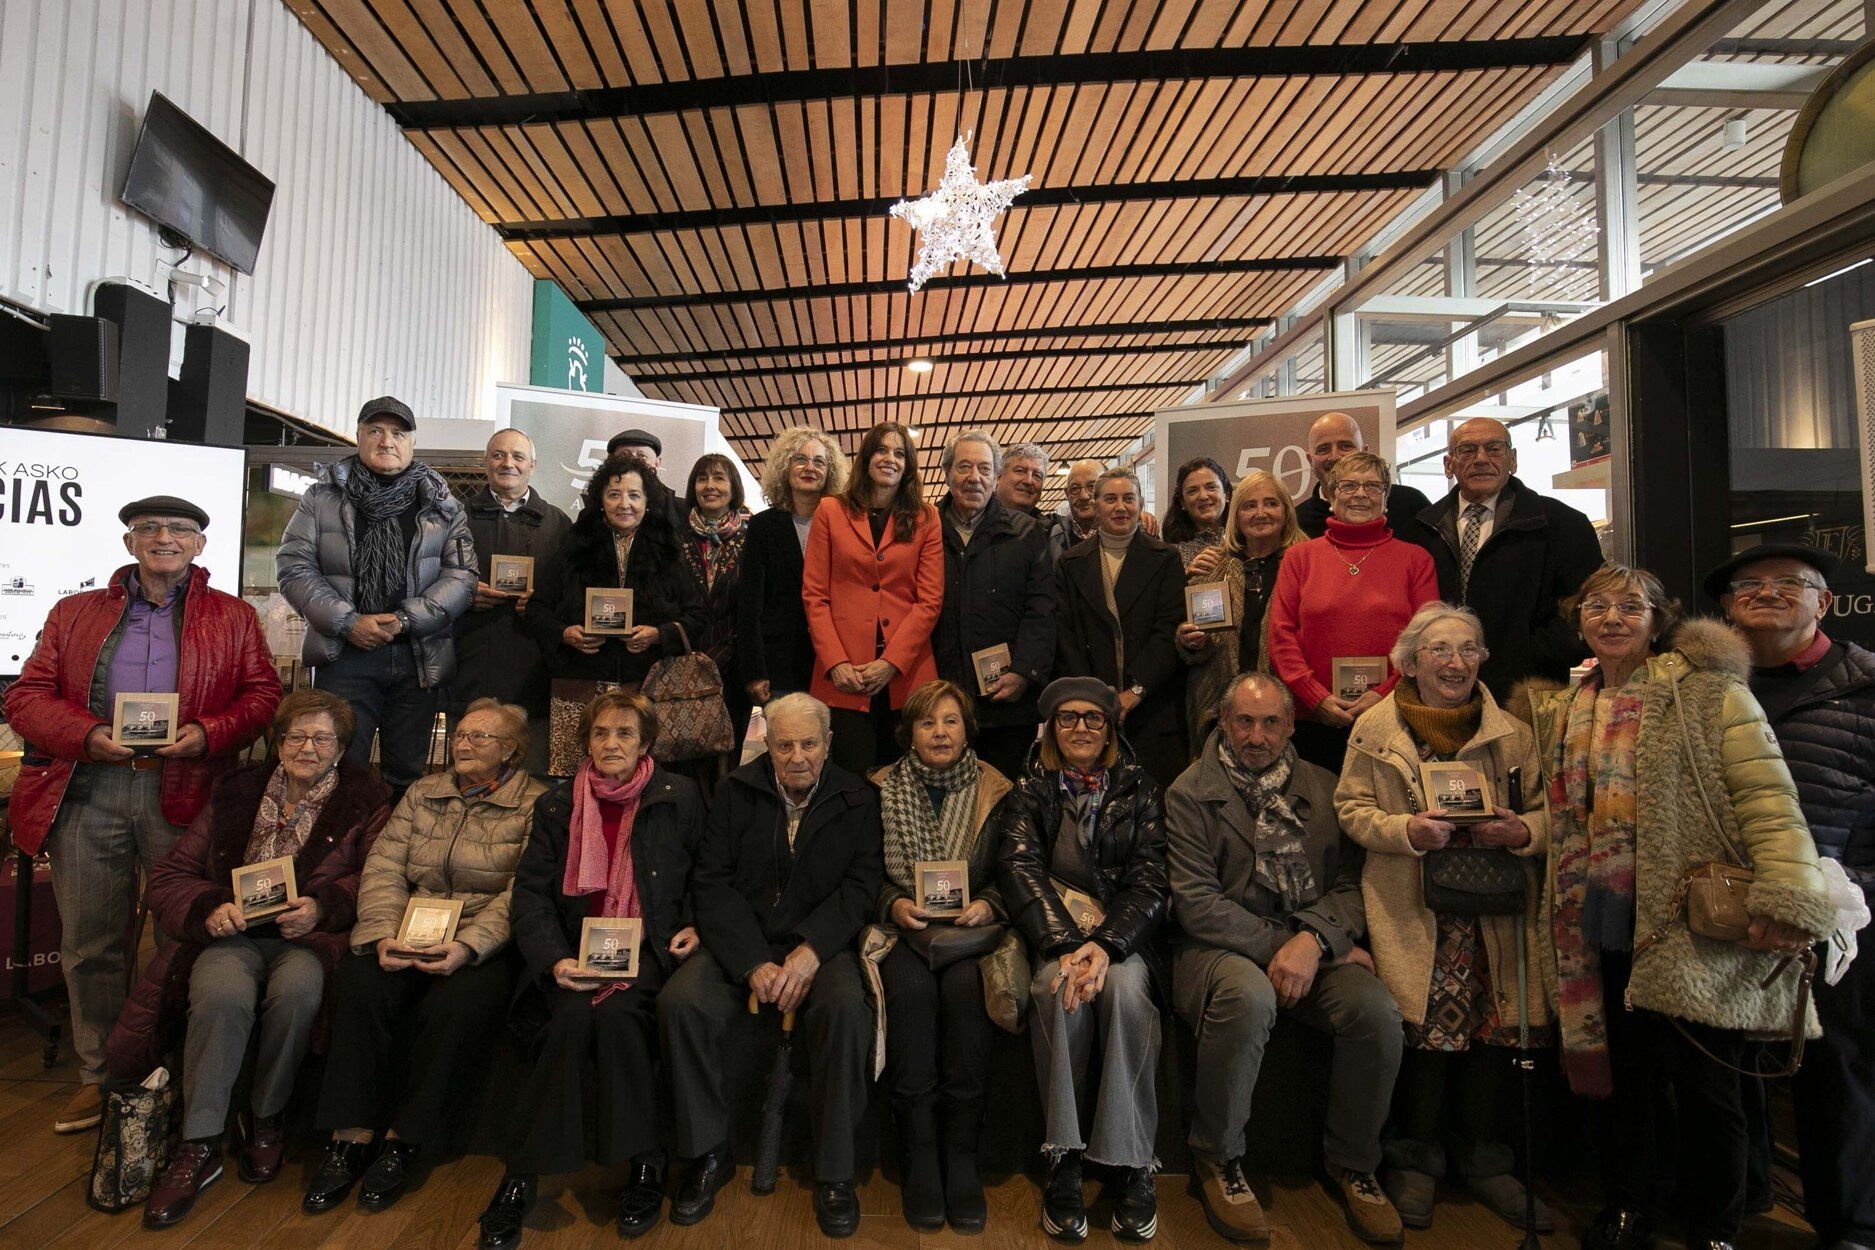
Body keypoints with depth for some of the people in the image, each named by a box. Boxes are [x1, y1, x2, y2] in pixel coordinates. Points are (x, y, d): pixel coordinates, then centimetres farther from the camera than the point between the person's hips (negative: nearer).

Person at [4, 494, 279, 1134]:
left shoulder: (234, 618, 10)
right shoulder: (75, 612, 15)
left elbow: (264, 695, 4)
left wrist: (208, 734, -14)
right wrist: (87, 734, -11)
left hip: (185, 790, -2)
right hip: (86, 793, 2)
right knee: (88, 943, 9)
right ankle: (98, 1075, 26)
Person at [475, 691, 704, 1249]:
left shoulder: (679, 797, 4)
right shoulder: (557, 804, 7)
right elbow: (530, 894, 3)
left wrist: (694, 927, -5)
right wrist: (553, 959, -13)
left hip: (652, 948, -1)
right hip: (578, 950, 2)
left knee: (618, 1013, -30)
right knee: (574, 1015, -28)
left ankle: (643, 1164, -13)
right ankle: (521, 1176, -14)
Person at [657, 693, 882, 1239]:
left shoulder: (857, 800, 3)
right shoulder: (735, 793, 4)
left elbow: (861, 885, -4)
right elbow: (712, 883, -2)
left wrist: (811, 951, -21)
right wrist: (752, 963, -16)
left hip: (819, 944, -1)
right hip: (741, 943, 2)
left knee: (846, 1007, -31)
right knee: (679, 1002, -25)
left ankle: (834, 1172, -12)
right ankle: (709, 1153, -3)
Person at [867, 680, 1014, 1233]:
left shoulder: (995, 791, 8)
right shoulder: (881, 790, 8)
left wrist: (988, 905, -9)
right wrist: (895, 903, -9)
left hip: (971, 927, 0)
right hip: (903, 929, 0)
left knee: (964, 986, -31)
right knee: (912, 986, -31)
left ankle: (961, 1155, -17)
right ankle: (917, 1156, -16)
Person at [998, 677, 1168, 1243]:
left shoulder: (1140, 789, 8)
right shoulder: (1030, 791, 8)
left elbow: (1150, 882, -2)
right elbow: (1021, 872, -6)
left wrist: (1106, 945, -20)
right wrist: (1068, 946, -22)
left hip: (1125, 936, 0)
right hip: (1053, 937, 0)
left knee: (1125, 984, -32)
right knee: (1059, 983, -32)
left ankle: (1132, 1165, -20)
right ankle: (1063, 1158, -19)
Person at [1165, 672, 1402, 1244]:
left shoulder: (1322, 788, 12)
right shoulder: (1189, 794, -1)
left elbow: (1351, 882, 2)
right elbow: (1196, 902, -9)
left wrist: (1314, 939, -17)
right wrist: (1276, 947, -16)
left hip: (1314, 943, 4)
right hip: (1221, 945, -3)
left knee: (1378, 1010, -24)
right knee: (1249, 998, -35)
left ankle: (1352, 1162, 5)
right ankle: (1217, 1159, -10)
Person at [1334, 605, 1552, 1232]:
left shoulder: (1512, 731, 8)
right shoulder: (1375, 727, 3)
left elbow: (1551, 813, 8)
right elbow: (1351, 808, 2)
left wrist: (1522, 830, -14)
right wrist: (1406, 830, -15)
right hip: (1413, 912, -2)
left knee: (1496, 1025, 1)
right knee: (1425, 1024, -5)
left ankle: (1484, 1160, 25)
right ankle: (1415, 1159, 18)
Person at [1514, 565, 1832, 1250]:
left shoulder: (1707, 690, -4)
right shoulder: (1560, 709, 11)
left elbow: (1767, 795, -13)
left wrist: (1786, 899, -23)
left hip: (1694, 926, -4)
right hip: (1605, 927, 4)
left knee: (1705, 1080, 4)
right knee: (1623, 1072, 14)